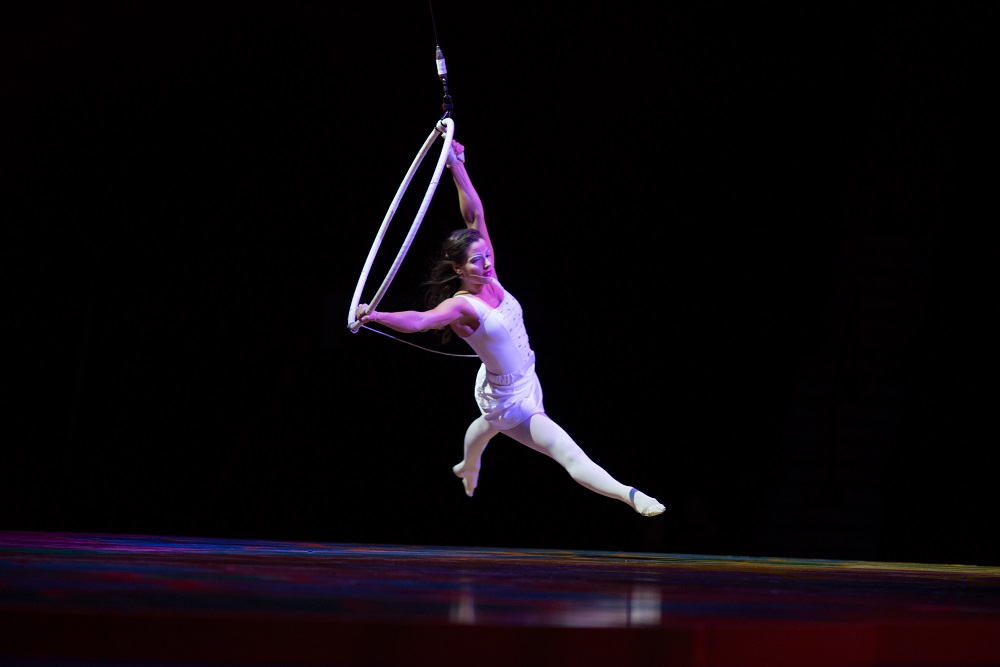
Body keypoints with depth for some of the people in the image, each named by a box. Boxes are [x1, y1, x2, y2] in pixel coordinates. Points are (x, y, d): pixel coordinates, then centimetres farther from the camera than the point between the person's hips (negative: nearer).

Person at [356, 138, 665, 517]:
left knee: (488, 425, 42)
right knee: (570, 455, -20)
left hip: (522, 384, 9)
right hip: (513, 402, -9)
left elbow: (475, 215, -12)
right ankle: (631, 496, -32)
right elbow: (419, 321, -47)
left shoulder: (488, 280, -11)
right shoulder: (461, 306, -29)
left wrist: (457, 166, -18)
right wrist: (377, 316, -60)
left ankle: (468, 467, 73)